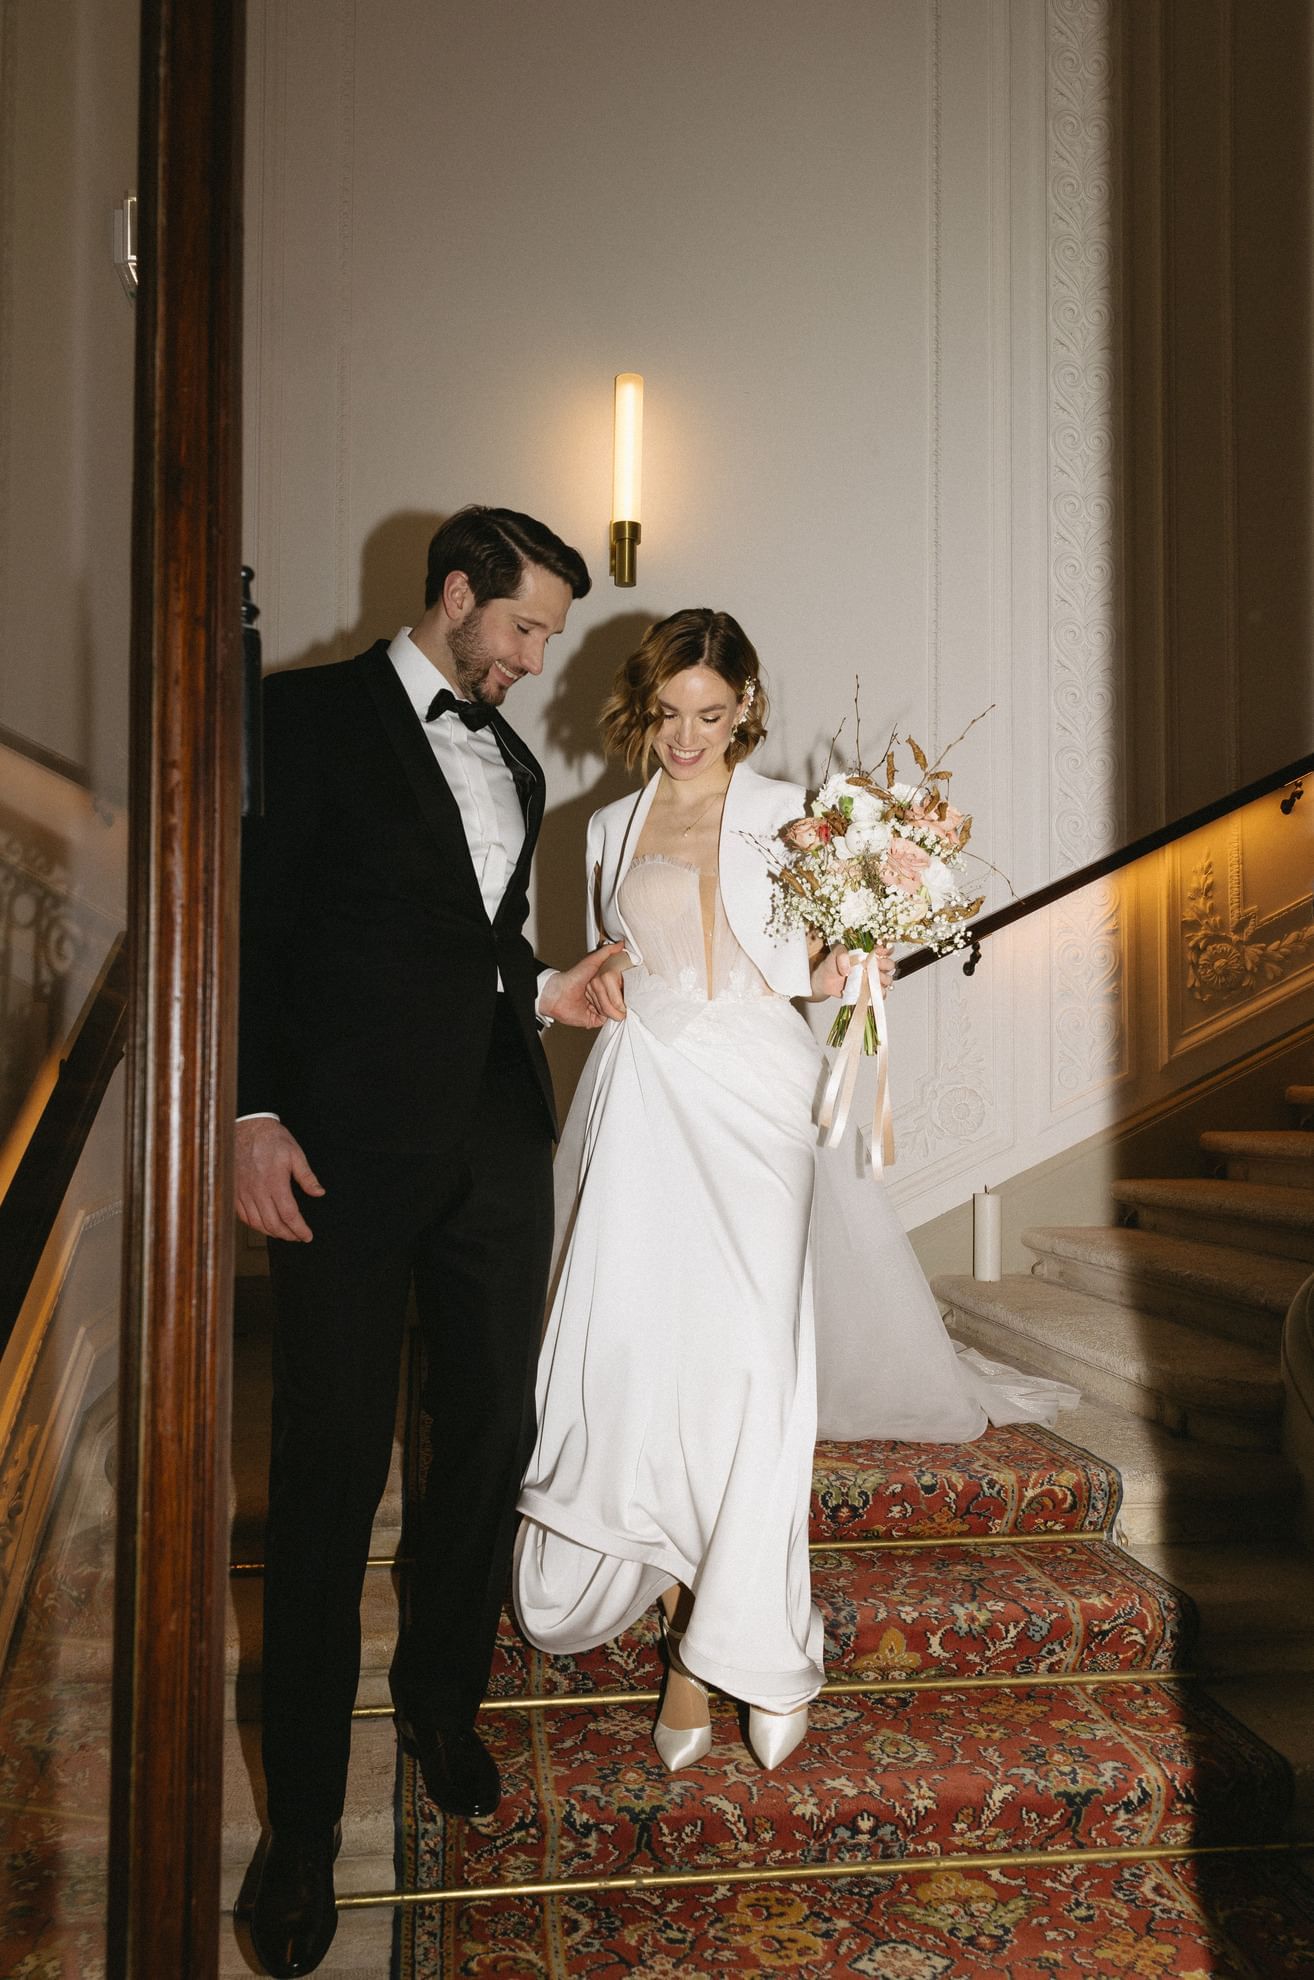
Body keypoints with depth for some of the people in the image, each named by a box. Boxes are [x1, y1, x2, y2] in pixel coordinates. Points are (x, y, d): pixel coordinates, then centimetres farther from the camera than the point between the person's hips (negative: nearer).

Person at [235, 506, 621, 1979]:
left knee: (490, 1437, 13)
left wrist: (543, 991, 6)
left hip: (498, 1146, 6)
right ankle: (303, 1824, 16)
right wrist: (256, 1112, -14)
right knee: (329, 1468, 1)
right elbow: (250, 921, -7)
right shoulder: (312, 714, -1)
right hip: (349, 1143, -6)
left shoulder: (514, 764, 19)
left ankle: (444, 1699, 37)